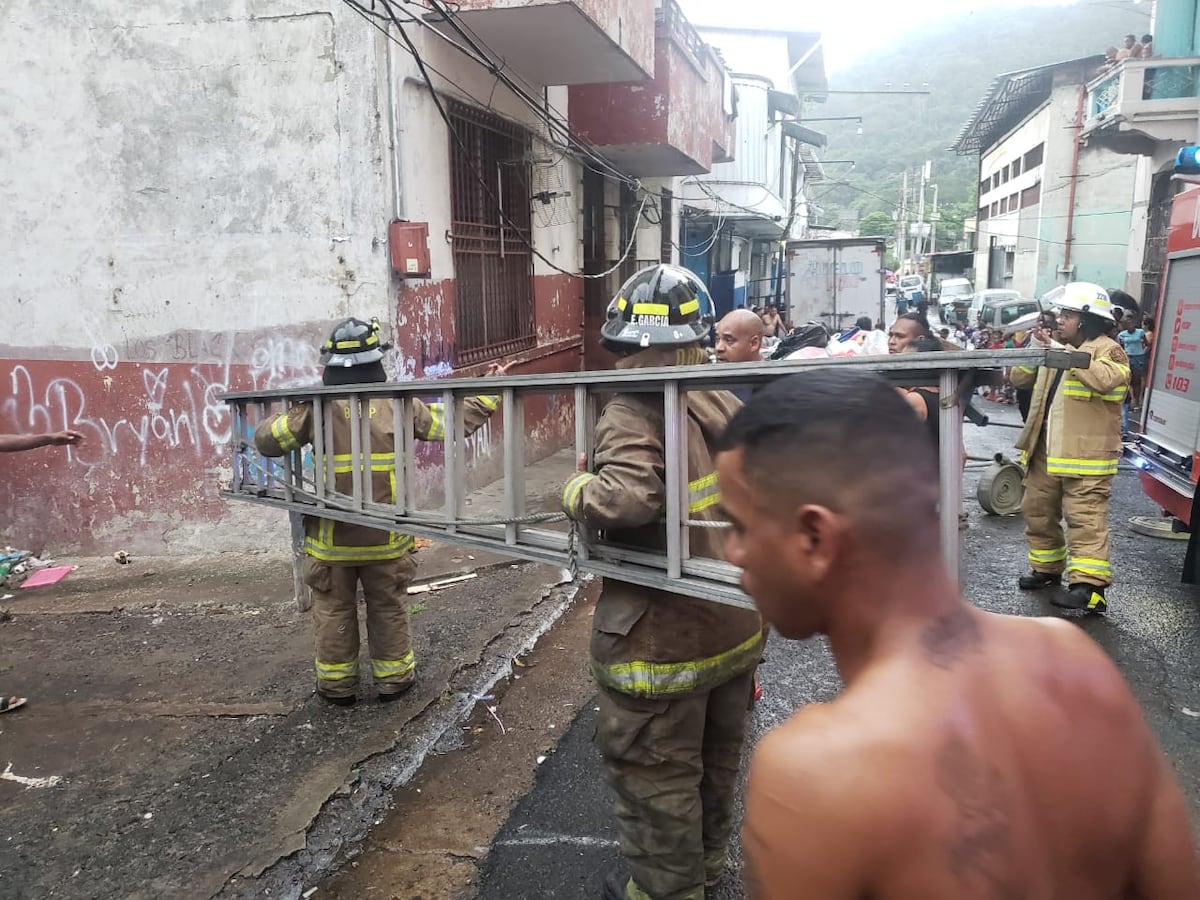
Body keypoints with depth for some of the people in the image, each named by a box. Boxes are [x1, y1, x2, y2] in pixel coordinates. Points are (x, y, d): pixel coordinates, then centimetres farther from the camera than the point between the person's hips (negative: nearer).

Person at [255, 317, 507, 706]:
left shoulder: (316, 407, -10)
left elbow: (266, 440, -7)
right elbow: (452, 422, -1)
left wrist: (291, 415, 5)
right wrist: (488, 395, 9)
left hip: (331, 539, 0)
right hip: (385, 537, 0)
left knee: (334, 610, 14)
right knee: (389, 609, 16)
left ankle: (337, 684, 25)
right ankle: (393, 678, 27)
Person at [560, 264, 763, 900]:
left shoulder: (633, 412, -23)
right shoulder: (723, 404, -1)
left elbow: (627, 497, -39)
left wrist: (576, 491, -19)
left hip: (661, 638, -8)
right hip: (734, 625, 8)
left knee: (653, 772, 13)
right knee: (716, 757, 26)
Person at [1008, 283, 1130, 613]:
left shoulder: (1107, 349, -8)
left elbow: (1106, 378, -29)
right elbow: (1018, 378, 16)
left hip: (1085, 457, -8)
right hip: (1045, 453, 8)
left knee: (1086, 520, -11)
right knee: (1038, 512, 16)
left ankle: (1090, 587, -15)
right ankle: (1046, 569, 31)